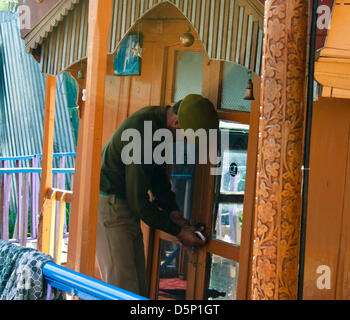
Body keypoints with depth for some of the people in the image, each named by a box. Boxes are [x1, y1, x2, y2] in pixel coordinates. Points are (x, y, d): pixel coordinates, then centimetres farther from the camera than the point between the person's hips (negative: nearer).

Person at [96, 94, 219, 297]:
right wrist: (178, 232, -15)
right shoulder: (143, 132, -27)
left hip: (126, 202, 10)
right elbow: (139, 201, -23)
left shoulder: (159, 119, 2)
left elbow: (158, 174, 17)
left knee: (139, 286, 9)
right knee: (123, 288, -10)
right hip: (109, 202, -10)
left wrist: (173, 212, 6)